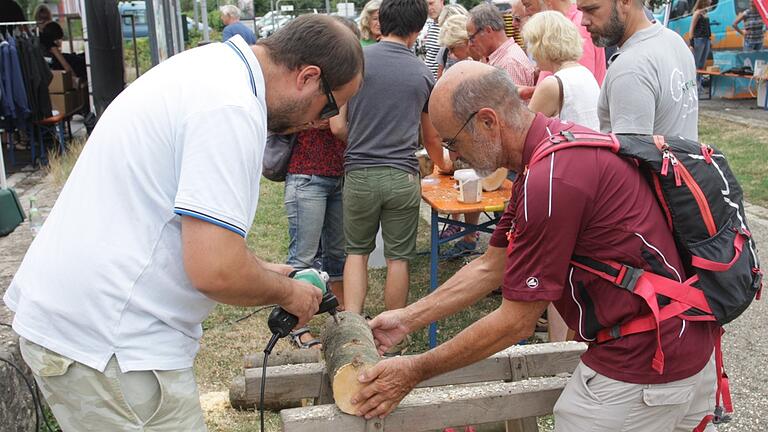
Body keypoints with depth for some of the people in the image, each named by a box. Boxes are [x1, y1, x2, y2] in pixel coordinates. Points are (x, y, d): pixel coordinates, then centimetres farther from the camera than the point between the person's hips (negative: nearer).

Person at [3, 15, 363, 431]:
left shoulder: (203, 66, 10)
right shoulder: (233, 108, -22)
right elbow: (214, 271, -26)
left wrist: (259, 269, 17)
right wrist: (286, 292, -8)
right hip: (108, 345, -10)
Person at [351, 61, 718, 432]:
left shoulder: (552, 179, -27)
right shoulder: (556, 145, 5)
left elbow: (516, 322, -19)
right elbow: (491, 267, 10)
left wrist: (416, 371, -10)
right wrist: (407, 318, 11)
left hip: (640, 369, -9)